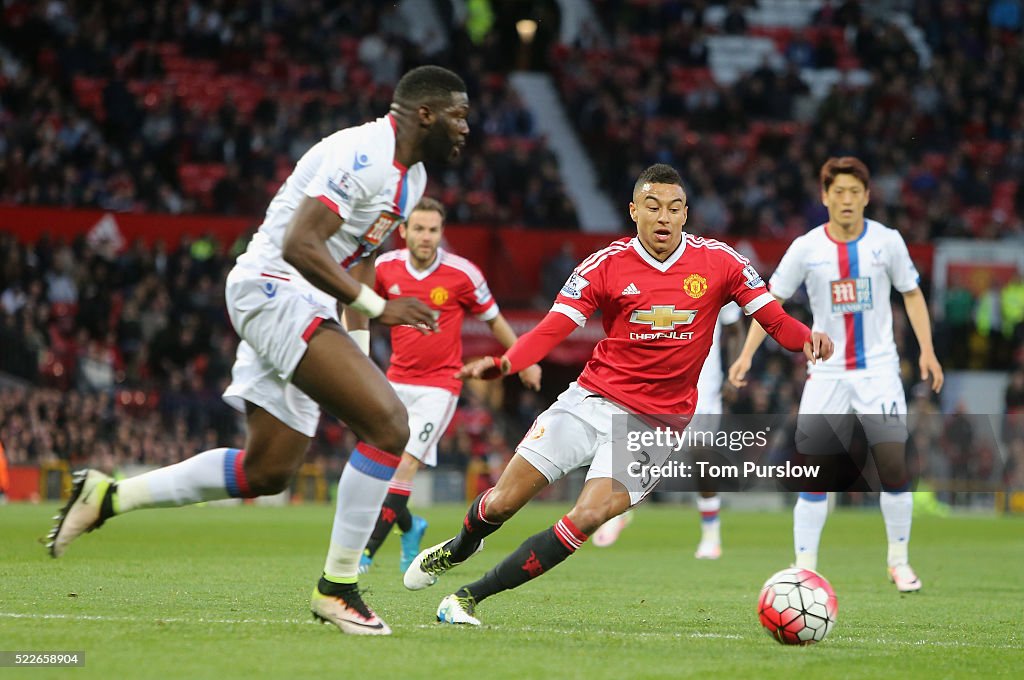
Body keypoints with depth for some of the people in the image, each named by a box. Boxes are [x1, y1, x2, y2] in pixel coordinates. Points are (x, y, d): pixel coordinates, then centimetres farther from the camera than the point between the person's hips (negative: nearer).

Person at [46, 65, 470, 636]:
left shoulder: (411, 176, 14)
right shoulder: (363, 156, -18)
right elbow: (299, 245, -26)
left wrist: (359, 348, 16)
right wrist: (379, 307, -23)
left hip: (302, 308, 11)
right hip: (274, 289, -11)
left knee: (267, 471, 14)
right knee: (389, 426, -20)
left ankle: (108, 497, 22)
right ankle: (338, 587, -11)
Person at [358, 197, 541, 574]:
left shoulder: (462, 273, -11)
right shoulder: (385, 267, -3)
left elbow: (493, 319, 4)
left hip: (439, 384, -4)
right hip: (397, 380, 4)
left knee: (405, 463, -17)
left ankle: (366, 552, -18)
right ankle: (409, 527, 35)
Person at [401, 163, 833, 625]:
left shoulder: (717, 262, -2)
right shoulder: (606, 266, -4)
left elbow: (775, 321, 0)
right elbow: (551, 330, -10)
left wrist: (807, 339, -22)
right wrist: (503, 363, -28)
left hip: (656, 426, -1)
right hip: (592, 400, 1)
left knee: (587, 518, -20)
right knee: (503, 501, 0)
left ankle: (470, 597, -9)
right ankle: (457, 549, 38)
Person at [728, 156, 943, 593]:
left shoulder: (887, 241, -2)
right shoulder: (806, 248, -3)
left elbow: (911, 293, 9)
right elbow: (772, 299, 5)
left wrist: (926, 350, -1)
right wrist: (747, 354, -5)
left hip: (878, 369, 0)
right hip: (826, 373, 0)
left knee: (893, 463, -11)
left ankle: (899, 562, 7)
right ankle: (804, 570, 5)